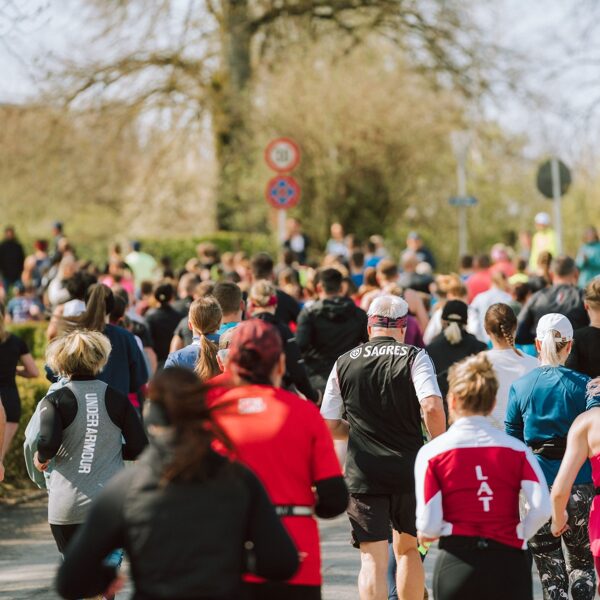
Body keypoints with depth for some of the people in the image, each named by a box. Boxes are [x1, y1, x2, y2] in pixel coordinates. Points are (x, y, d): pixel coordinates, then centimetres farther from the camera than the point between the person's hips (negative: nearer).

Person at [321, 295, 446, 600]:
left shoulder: (344, 363, 5)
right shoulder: (414, 357, -3)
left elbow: (330, 426, 5)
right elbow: (432, 407, -18)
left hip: (363, 474, 0)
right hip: (409, 469, 0)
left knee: (373, 560, -2)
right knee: (407, 547, 19)